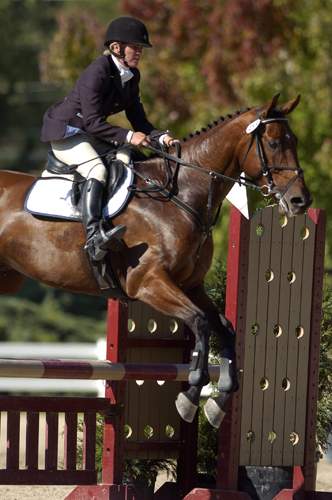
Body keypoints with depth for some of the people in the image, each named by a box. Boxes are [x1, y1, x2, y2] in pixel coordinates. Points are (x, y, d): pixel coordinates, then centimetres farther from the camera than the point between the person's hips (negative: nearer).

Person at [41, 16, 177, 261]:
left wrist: (161, 137, -11)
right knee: (97, 170, -33)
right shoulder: (97, 73, -23)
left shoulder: (131, 75, 4)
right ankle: (93, 236, -47)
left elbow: (138, 120, 7)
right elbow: (93, 123, -26)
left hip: (91, 136, 10)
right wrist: (128, 136, -34)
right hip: (65, 134, -10)